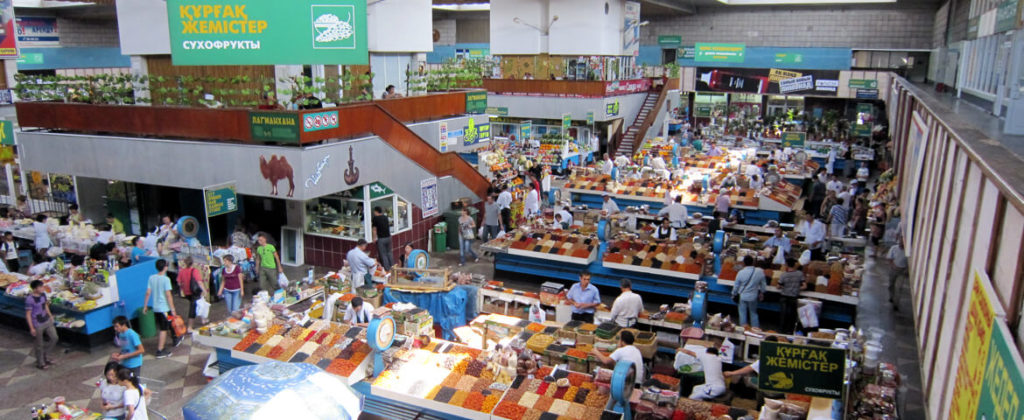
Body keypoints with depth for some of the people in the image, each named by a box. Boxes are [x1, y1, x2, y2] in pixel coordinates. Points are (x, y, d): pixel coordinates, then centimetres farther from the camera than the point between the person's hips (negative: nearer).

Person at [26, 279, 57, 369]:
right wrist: (31, 328, -15)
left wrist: (50, 315, 16)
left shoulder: (43, 294, -4)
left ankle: (45, 355, 32)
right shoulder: (29, 299, -24)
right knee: (40, 344, 9)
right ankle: (40, 363, 28)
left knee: (54, 338, 11)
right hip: (37, 325, -6)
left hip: (47, 321, 7)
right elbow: (28, 314, -18)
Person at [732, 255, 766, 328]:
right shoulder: (760, 272, -11)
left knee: (743, 313, 10)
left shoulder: (741, 273, -14)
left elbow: (736, 286, -3)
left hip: (743, 296, -2)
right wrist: (762, 292, 19)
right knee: (753, 313, 16)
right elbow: (763, 285, 2)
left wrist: (734, 295, 13)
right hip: (753, 297, 2)